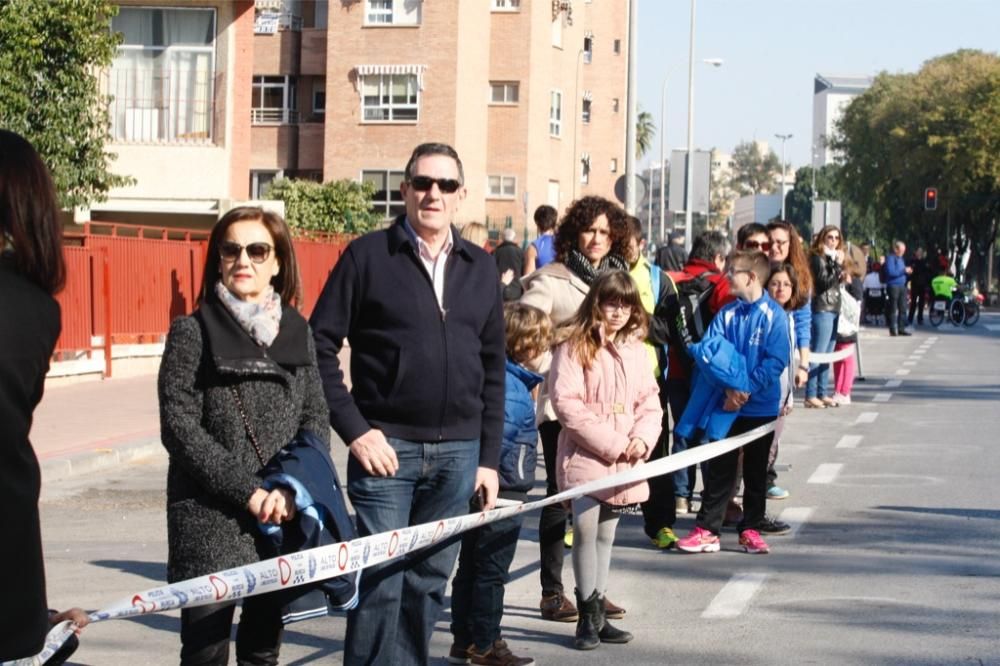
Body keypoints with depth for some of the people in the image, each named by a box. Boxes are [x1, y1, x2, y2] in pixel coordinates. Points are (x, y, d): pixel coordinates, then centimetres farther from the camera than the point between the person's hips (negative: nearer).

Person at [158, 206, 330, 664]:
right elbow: (179, 428, -8)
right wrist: (248, 491, -14)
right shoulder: (193, 332, -2)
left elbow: (315, 420, 8)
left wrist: (291, 488, -9)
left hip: (282, 519, 4)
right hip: (211, 521, -4)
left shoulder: (296, 330, 10)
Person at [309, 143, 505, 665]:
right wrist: (354, 429, -11)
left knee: (429, 583, 10)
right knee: (381, 582, -3)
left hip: (458, 452, 4)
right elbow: (320, 344, -4)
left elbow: (492, 368, 13)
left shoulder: (481, 267, 11)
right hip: (386, 446, -4)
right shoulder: (368, 255, -1)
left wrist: (489, 457, 9)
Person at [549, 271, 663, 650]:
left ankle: (598, 613, 19)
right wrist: (611, 443, -16)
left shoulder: (636, 351, 9)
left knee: (606, 535, 12)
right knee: (586, 530, -10)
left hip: (625, 462, 5)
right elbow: (566, 404, -16)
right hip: (585, 457, -5)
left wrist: (642, 438, -8)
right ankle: (588, 616, 1)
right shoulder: (574, 348, -9)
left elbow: (649, 403, 12)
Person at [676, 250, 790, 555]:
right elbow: (708, 349, -5)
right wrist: (730, 387, -17)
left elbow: (776, 361, -13)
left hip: (761, 406, -2)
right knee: (719, 467, 4)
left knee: (756, 470, 10)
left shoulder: (774, 315, -8)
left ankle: (750, 529, 20)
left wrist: (747, 390, -20)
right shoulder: (726, 314, 1)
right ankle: (707, 529, 7)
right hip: (727, 404, 2)